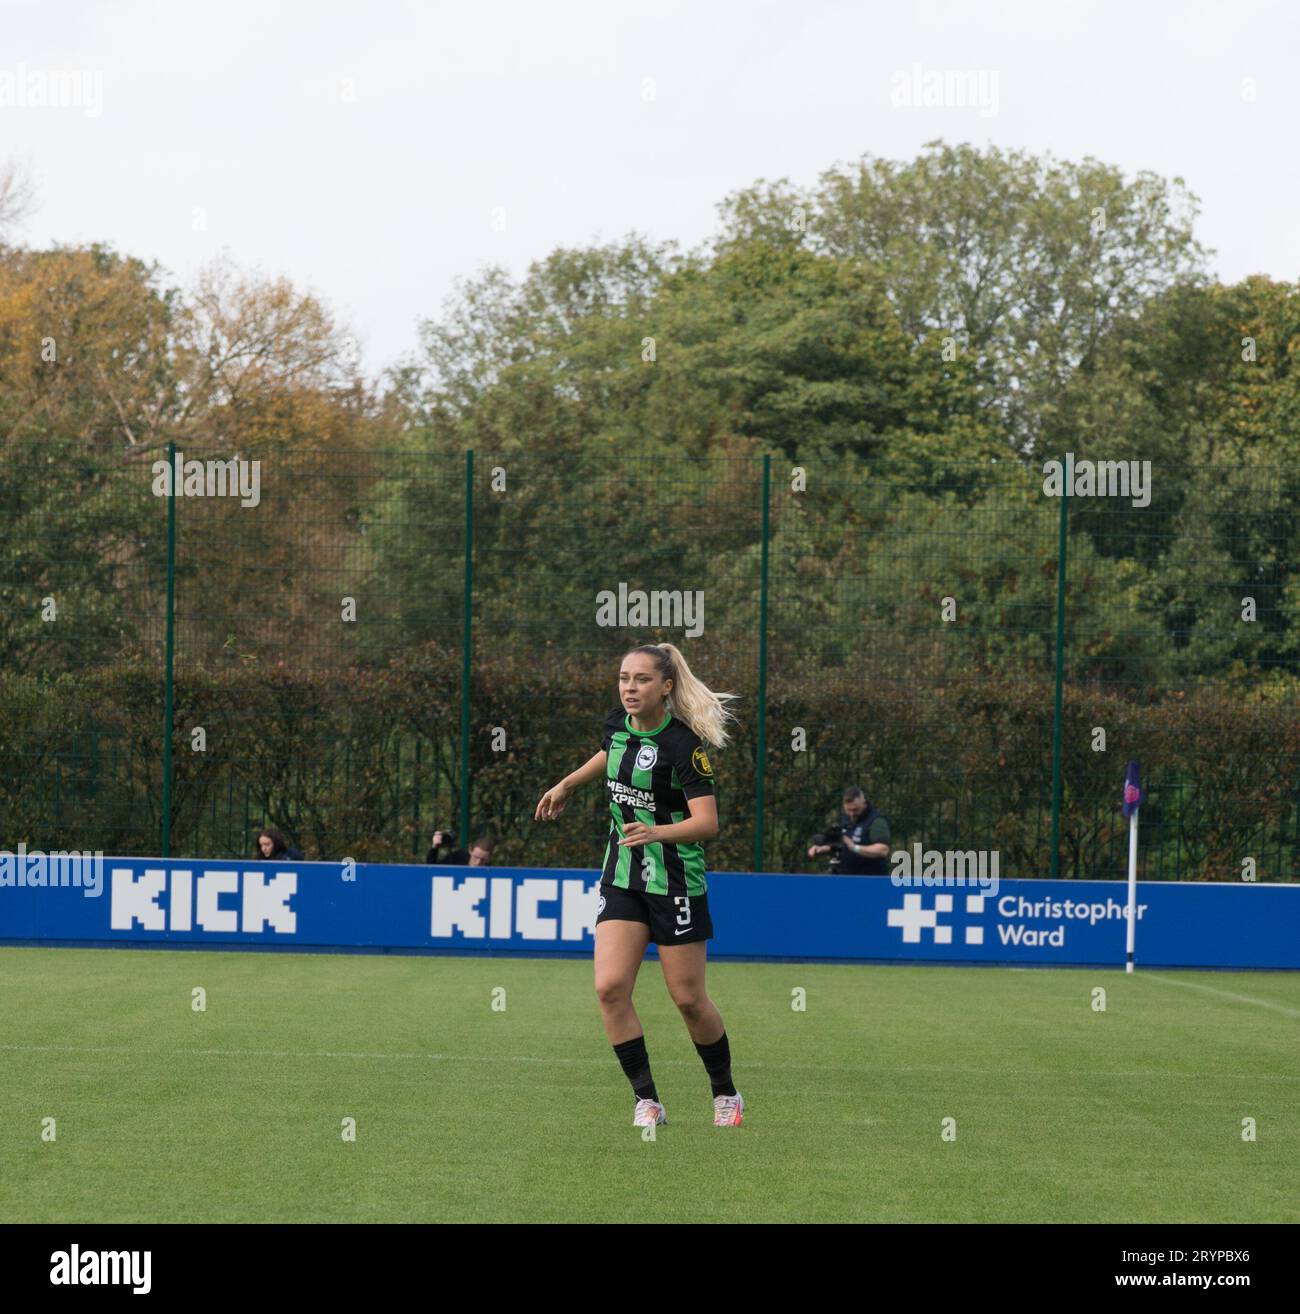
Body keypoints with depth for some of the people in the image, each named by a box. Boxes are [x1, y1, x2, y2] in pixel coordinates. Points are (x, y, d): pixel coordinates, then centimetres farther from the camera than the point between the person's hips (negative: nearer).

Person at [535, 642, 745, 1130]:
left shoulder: (684, 743, -19)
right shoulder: (618, 723, 0)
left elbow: (707, 822, -24)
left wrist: (657, 833, -39)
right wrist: (565, 785, 33)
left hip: (675, 882, -6)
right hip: (622, 877, 6)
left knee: (688, 998, 2)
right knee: (610, 987, -9)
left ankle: (726, 1094, 25)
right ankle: (647, 1102, 0)